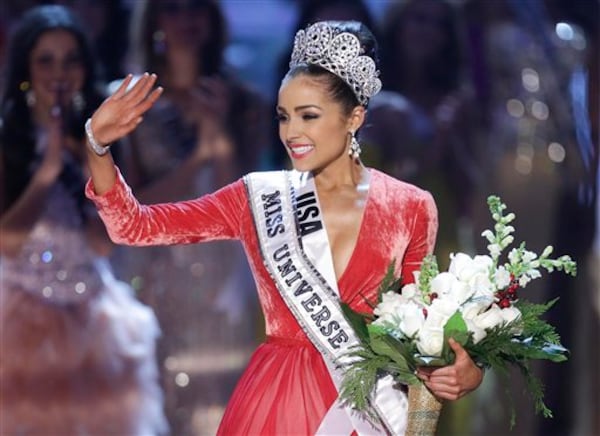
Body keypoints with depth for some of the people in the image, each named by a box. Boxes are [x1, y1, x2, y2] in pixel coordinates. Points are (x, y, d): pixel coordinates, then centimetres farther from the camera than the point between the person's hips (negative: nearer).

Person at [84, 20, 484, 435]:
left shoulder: (410, 209, -2)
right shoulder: (260, 198, 0)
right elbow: (134, 225, -2)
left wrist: (452, 368, -11)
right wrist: (99, 147, -17)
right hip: (275, 402, 1)